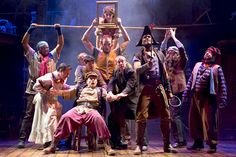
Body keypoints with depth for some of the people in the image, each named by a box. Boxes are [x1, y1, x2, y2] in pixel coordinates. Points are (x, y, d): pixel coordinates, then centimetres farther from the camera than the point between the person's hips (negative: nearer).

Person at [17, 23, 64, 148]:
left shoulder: (52, 56, 11)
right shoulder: (33, 56, 5)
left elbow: (60, 44, 7)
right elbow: (24, 43, -2)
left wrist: (59, 31, -4)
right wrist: (30, 30, -11)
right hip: (34, 90, -2)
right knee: (29, 115, -2)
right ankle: (22, 139, -1)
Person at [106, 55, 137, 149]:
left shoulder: (131, 72, -11)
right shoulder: (116, 72, 7)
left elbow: (130, 86, -24)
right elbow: (111, 83, -7)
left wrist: (119, 95, -41)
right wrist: (110, 93, -31)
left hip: (130, 98, -6)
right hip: (120, 99, 6)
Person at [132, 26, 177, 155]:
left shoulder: (160, 54, 14)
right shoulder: (138, 56, 3)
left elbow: (165, 73, 16)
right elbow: (137, 70, -15)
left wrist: (168, 89, 13)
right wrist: (147, 64, -33)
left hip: (159, 88, 4)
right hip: (145, 89, -3)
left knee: (165, 117, 5)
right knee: (141, 118, -7)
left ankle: (167, 145, 16)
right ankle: (139, 145, 1)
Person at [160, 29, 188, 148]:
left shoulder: (180, 62, -1)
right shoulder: (167, 62, 13)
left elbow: (181, 49, -11)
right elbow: (162, 50, 20)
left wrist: (173, 37, -3)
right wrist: (166, 38, 11)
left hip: (177, 91, -6)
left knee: (176, 115, -9)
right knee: (171, 116, 7)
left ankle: (181, 140, -3)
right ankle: (177, 140, 15)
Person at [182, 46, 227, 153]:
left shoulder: (217, 68, -3)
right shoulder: (197, 65, 14)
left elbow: (222, 85, -8)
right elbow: (191, 80, 14)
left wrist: (222, 100, -15)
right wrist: (186, 94, 9)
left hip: (209, 97, -6)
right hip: (196, 96, 6)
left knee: (209, 121, -4)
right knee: (194, 120, 11)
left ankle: (212, 145, 7)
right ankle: (198, 142, 25)